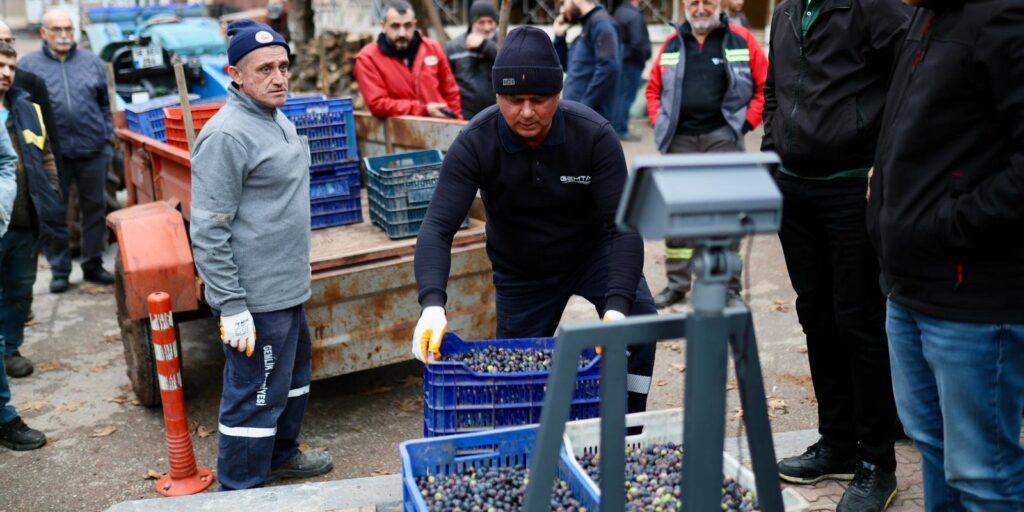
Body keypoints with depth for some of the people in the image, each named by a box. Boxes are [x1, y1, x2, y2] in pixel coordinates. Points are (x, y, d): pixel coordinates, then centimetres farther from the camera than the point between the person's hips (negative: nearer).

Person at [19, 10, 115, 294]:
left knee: (95, 209, 9)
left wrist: (107, 134, 6)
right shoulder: (28, 65, 2)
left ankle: (93, 264, 22)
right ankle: (59, 270, 16)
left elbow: (105, 103, 14)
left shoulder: (92, 62, 8)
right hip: (51, 154, -2)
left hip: (92, 151, 2)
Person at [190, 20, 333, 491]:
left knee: (294, 374, 24)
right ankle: (240, 492, 17)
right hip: (256, 299, -10)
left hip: (287, 289, 10)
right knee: (256, 397, 1)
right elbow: (208, 234, -21)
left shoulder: (278, 120, 10)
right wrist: (232, 308, -22)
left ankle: (281, 454, 44)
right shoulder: (226, 135, -19)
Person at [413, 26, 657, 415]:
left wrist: (616, 306, -44)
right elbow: (438, 228, -30)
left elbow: (623, 225, -29)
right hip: (521, 273, 1)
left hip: (593, 252, -1)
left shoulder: (595, 135, -26)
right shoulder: (474, 144, -25)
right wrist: (432, 304, -47)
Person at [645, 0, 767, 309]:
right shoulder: (672, 44, 11)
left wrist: (747, 122, -7)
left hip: (722, 136, -3)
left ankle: (729, 286, 8)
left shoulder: (741, 40, 1)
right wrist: (659, 122, 5)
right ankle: (677, 284, 17)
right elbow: (654, 88, 18)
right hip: (679, 139, 3)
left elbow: (766, 86, 0)